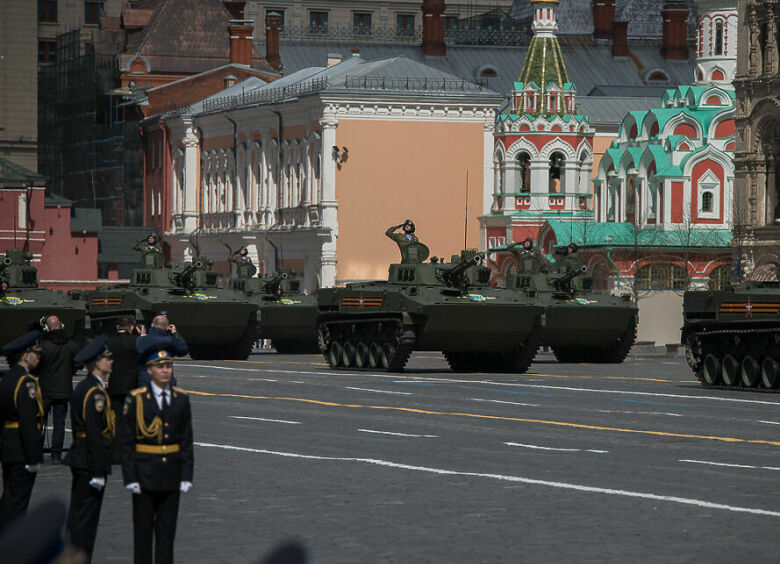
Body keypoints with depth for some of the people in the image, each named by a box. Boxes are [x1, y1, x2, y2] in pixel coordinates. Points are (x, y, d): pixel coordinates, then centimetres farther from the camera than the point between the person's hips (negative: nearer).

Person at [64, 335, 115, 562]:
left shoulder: (85, 388, 14)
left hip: (81, 461, 10)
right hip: (91, 462, -10)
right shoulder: (95, 392, -18)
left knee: (78, 516, 14)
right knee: (86, 517, -6)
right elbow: (94, 435, -22)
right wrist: (98, 472, -21)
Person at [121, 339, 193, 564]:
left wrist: (186, 475, 1)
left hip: (171, 474, 3)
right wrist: (130, 477, -10)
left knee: (167, 530, 7)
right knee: (143, 528, 3)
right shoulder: (136, 399, -5)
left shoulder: (181, 399, 5)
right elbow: (126, 442, -5)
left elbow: (187, 441, 7)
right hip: (144, 474, -3)